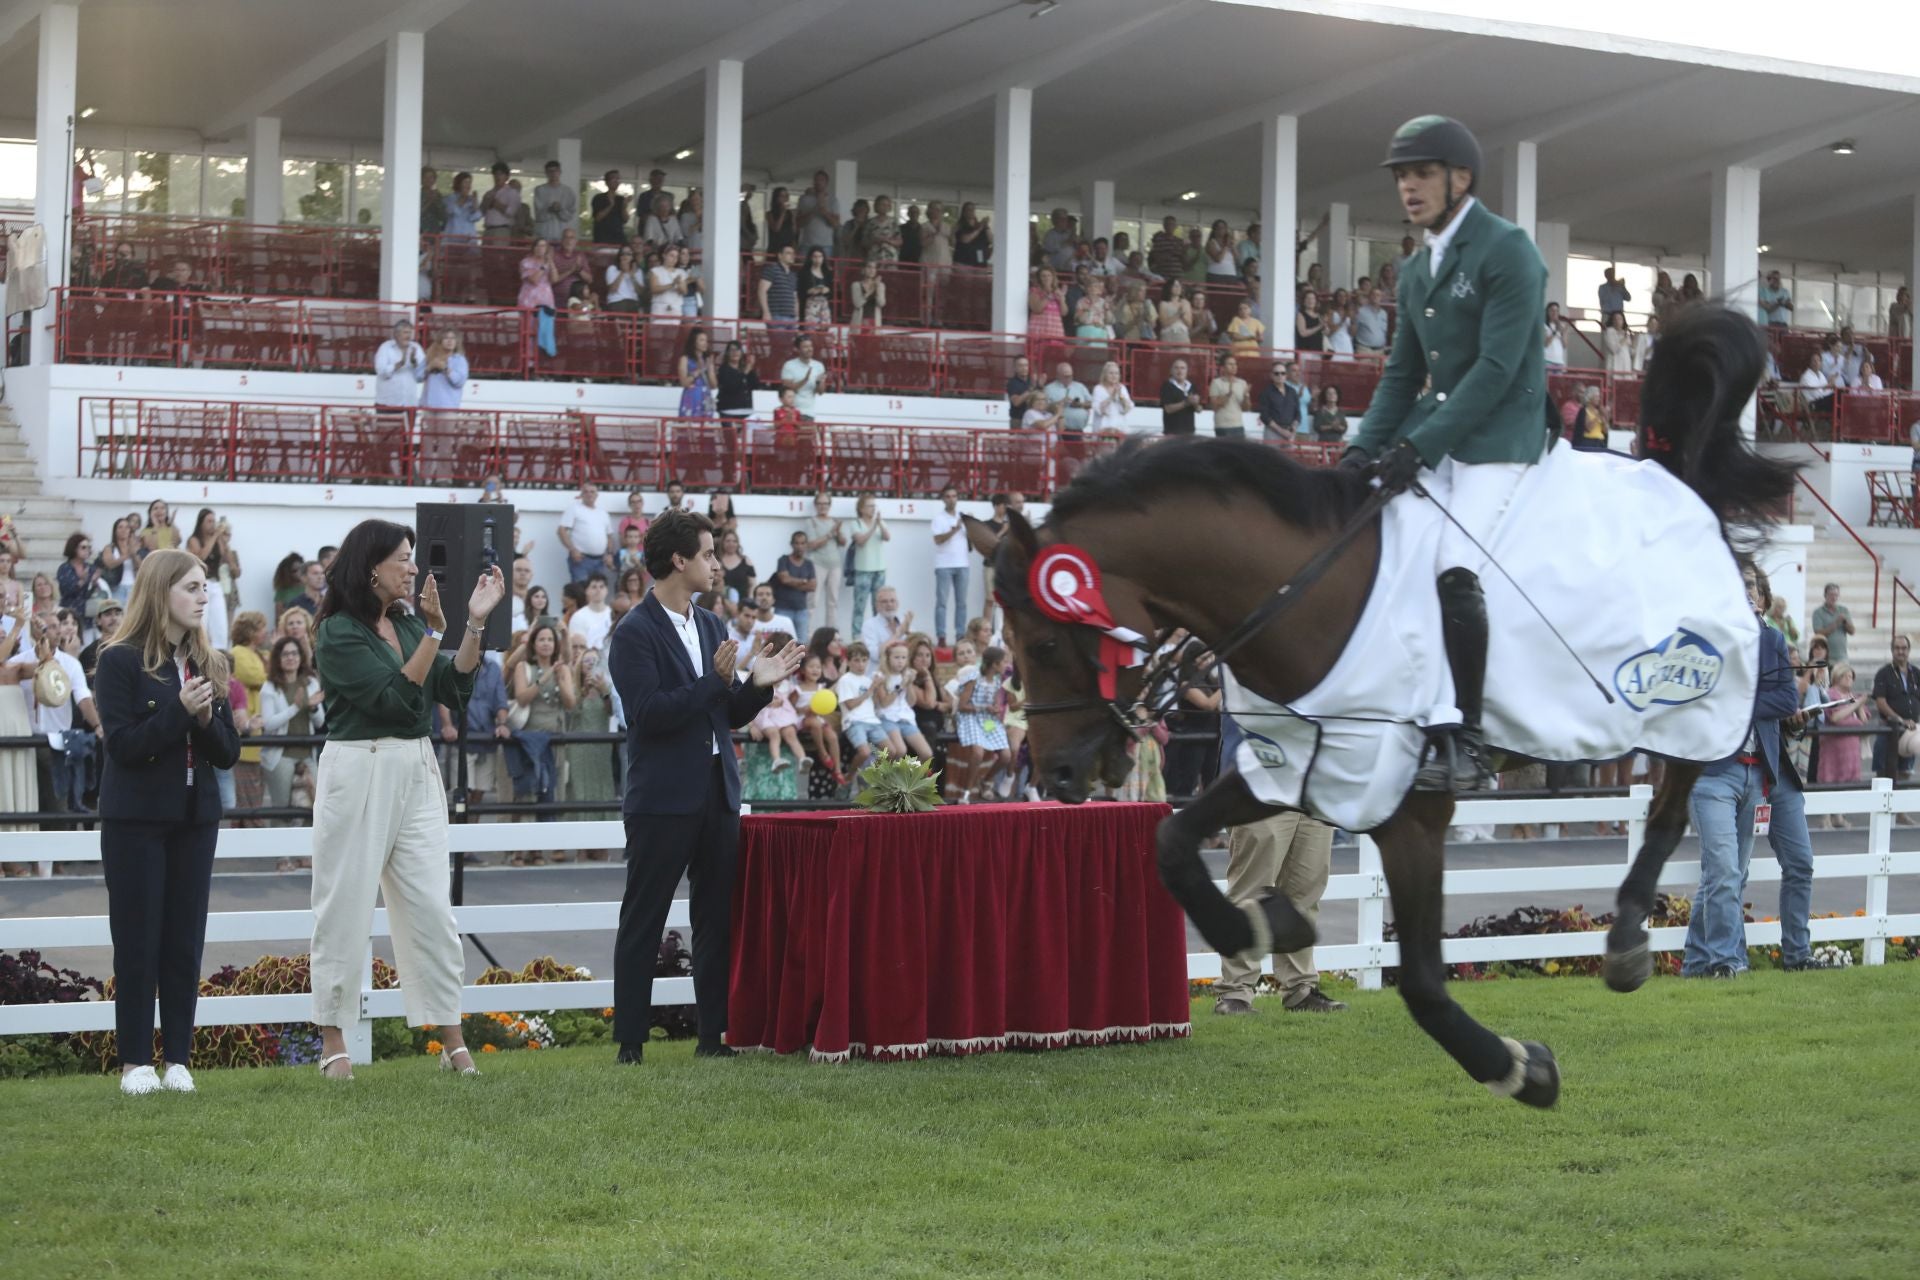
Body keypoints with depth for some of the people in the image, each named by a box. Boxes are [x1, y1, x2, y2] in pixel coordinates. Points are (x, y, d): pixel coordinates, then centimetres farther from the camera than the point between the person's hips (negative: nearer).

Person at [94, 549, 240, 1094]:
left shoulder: (209, 664, 9)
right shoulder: (122, 661, -6)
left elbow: (229, 753, 7)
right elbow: (122, 744, -14)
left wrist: (206, 719, -12)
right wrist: (179, 711, -22)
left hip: (195, 817, 5)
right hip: (135, 818, -5)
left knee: (186, 941, 4)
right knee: (138, 941, -1)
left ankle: (177, 1059, 10)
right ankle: (135, 1062, 5)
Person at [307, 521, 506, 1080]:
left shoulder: (409, 621, 10)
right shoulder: (339, 633, -9)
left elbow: (452, 689, 4)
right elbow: (395, 697, -17)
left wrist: (475, 623, -4)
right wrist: (434, 631, -19)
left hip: (417, 772, 6)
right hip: (359, 774, -6)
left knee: (431, 908, 4)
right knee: (346, 908, 2)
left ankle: (452, 1044, 7)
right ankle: (333, 1043, 12)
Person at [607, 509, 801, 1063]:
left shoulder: (711, 625, 14)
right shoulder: (636, 632, -9)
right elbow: (649, 713, -19)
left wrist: (758, 684, -2)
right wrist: (716, 679, -22)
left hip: (717, 793, 7)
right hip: (664, 798, -7)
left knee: (718, 918, 8)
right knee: (643, 920, 0)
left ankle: (715, 1032, 13)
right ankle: (630, 1039, 3)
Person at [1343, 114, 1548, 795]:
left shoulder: (1507, 250, -9)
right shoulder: (1417, 272, 17)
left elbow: (1497, 368, -17)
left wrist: (1418, 445, -22)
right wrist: (1366, 447, 3)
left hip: (1497, 440, -8)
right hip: (1430, 445, 8)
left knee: (1454, 573, -23)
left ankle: (1467, 749, -17)